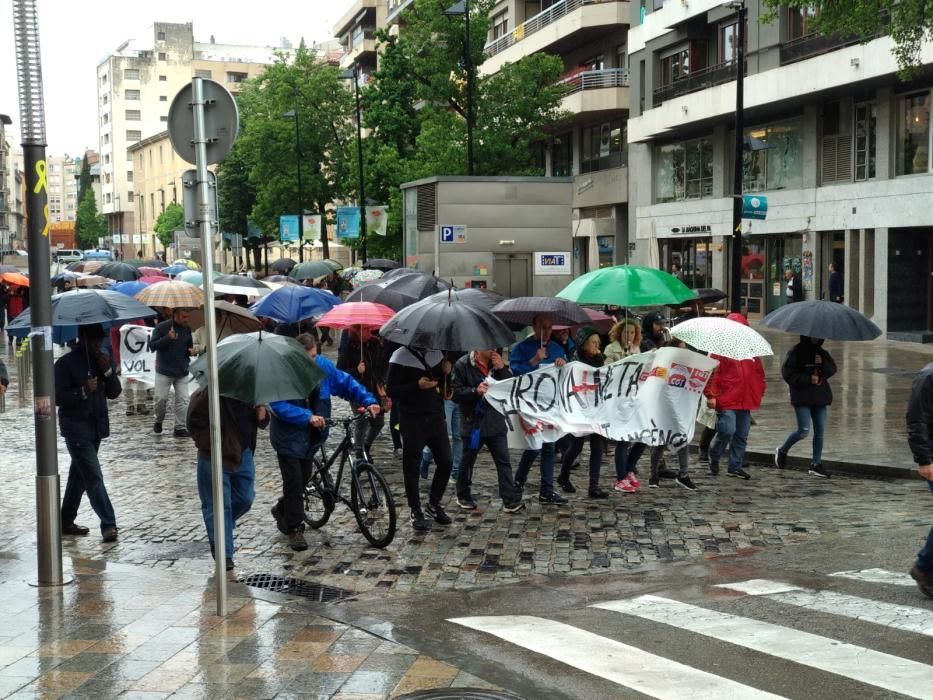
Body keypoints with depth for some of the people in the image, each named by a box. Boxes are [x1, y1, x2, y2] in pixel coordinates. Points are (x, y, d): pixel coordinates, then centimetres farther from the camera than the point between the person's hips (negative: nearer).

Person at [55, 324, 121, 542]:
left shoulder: (100, 361, 9)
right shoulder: (66, 363, -9)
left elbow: (114, 392, 6)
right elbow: (58, 397, -13)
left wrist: (108, 371, -9)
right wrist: (83, 391, -26)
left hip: (96, 428, 7)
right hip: (76, 429, -7)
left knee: (79, 475, 16)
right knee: (94, 478, -12)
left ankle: (66, 521, 27)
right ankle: (108, 525, -15)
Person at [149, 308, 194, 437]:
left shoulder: (187, 329, 5)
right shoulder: (162, 327, -9)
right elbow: (152, 344, -12)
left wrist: (191, 351, -4)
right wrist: (167, 338, -24)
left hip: (182, 372, 4)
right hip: (164, 372, -4)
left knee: (183, 400, -2)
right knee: (161, 398, -1)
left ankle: (180, 427, 3)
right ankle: (158, 421, 24)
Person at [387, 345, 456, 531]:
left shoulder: (437, 354, 9)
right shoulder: (400, 357, -7)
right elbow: (391, 391, -11)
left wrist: (446, 373, -3)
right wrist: (417, 386, -23)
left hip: (436, 416, 5)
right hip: (412, 420, -5)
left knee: (446, 462, 5)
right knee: (412, 467, 3)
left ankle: (434, 504, 25)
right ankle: (415, 512, 15)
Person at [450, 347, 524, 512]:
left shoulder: (497, 363, 7)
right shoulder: (462, 365, -10)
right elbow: (455, 392, -13)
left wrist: (502, 369, -13)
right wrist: (475, 391, -26)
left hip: (496, 422, 4)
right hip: (473, 423, -4)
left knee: (504, 462, -1)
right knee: (467, 461, 11)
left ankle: (511, 500, -1)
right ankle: (463, 496, 29)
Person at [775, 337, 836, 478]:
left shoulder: (822, 353, 13)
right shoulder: (796, 352, -7)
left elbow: (832, 370, 9)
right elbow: (788, 373, -12)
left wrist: (823, 363, -10)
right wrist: (808, 379, -15)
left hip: (820, 397, 6)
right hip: (802, 398, -6)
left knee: (819, 431, 5)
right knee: (803, 431, -11)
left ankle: (816, 464, 13)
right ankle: (782, 451, 14)